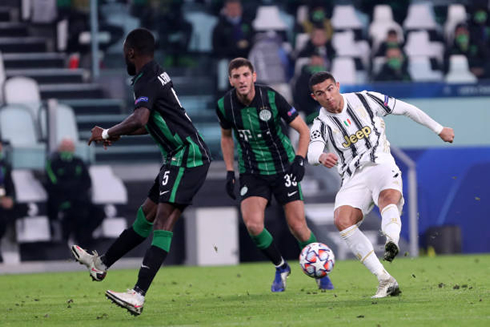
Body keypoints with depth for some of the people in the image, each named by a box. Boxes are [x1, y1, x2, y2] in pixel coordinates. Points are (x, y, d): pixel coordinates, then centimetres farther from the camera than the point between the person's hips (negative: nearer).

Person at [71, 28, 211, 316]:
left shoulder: (147, 81, -13)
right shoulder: (158, 75, 19)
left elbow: (139, 120, -32)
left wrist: (106, 133, -16)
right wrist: (117, 134, 30)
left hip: (187, 157, -10)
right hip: (181, 157, 10)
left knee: (164, 220, -19)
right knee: (147, 215, 20)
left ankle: (139, 296, -31)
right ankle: (101, 264, 33)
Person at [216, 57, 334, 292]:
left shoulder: (271, 98, -16)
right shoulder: (225, 105, -9)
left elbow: (303, 130, -6)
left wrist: (300, 159, -18)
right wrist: (230, 171, 6)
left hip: (283, 167, -2)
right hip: (252, 173, 2)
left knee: (297, 226, -4)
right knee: (252, 224, -18)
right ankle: (280, 267, 8)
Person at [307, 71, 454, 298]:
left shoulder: (365, 100, 5)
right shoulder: (322, 124, 5)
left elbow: (406, 109, 16)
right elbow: (312, 152, -14)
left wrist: (439, 130, 21)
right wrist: (322, 157, -40)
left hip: (381, 166, -1)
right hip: (353, 179, 1)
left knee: (388, 198, -37)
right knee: (342, 220, -27)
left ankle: (392, 241, -69)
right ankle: (385, 281, -28)